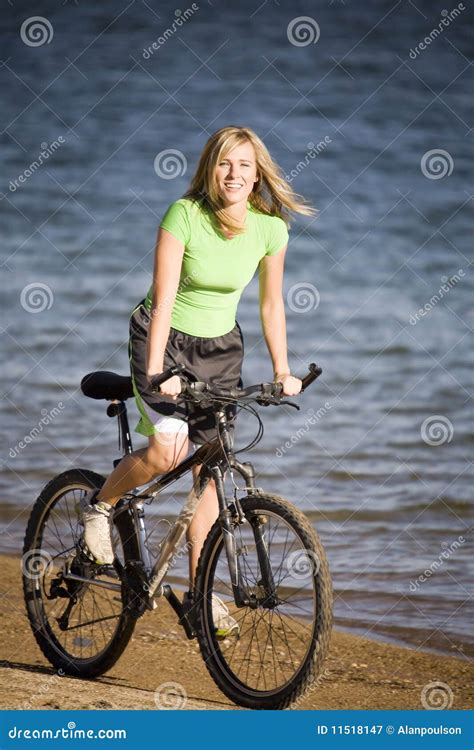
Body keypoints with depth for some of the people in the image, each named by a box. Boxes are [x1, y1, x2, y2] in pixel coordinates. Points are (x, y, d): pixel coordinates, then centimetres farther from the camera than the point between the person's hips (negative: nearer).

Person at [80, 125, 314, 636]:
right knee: (167, 449, -24)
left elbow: (271, 305, 2)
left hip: (219, 346, 4)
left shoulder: (270, 228, -10)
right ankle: (100, 505, 6)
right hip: (165, 338, -4)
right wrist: (155, 371, -31)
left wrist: (282, 372, -2)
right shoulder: (184, 216, -21)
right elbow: (163, 299, -24)